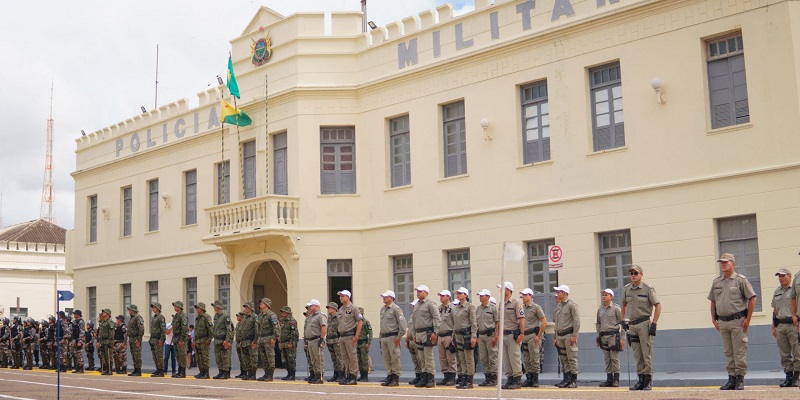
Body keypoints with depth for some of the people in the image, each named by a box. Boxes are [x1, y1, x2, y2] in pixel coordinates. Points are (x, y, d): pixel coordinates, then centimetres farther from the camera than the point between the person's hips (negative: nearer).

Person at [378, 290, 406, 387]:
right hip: (383, 338, 8)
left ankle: (395, 378, -1)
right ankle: (389, 376, 14)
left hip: (393, 337, -8)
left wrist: (399, 337, -14)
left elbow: (402, 323, -12)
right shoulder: (383, 309, 16)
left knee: (394, 358, -5)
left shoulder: (396, 309, -8)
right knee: (385, 358, 8)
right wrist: (380, 335, 16)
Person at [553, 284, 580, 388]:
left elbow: (577, 321, -12)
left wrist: (574, 336, -18)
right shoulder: (558, 306, 17)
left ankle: (574, 380, -2)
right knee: (563, 358, 8)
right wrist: (556, 337, 17)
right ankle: (566, 379, 13)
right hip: (560, 335, 8)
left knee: (572, 358, -5)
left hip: (569, 335, -8)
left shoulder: (571, 305, -7)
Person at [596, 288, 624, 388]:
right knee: (607, 359, 7)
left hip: (613, 335, -5)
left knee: (614, 358, -5)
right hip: (603, 336, 5)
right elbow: (598, 323, 20)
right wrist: (598, 336, 14)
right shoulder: (600, 309, 11)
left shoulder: (616, 308, -3)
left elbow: (621, 323, -3)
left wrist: (622, 338, -7)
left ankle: (616, 379, -1)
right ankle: (609, 379, 12)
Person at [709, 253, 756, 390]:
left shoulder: (740, 280, -3)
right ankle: (731, 379, 14)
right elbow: (713, 302, 19)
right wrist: (713, 319, 12)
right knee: (728, 353, 9)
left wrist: (748, 319, -8)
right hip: (722, 322, 5)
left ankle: (740, 379, 1)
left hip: (738, 321, -5)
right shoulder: (716, 282, 12)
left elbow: (752, 298, -5)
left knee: (739, 352, -4)